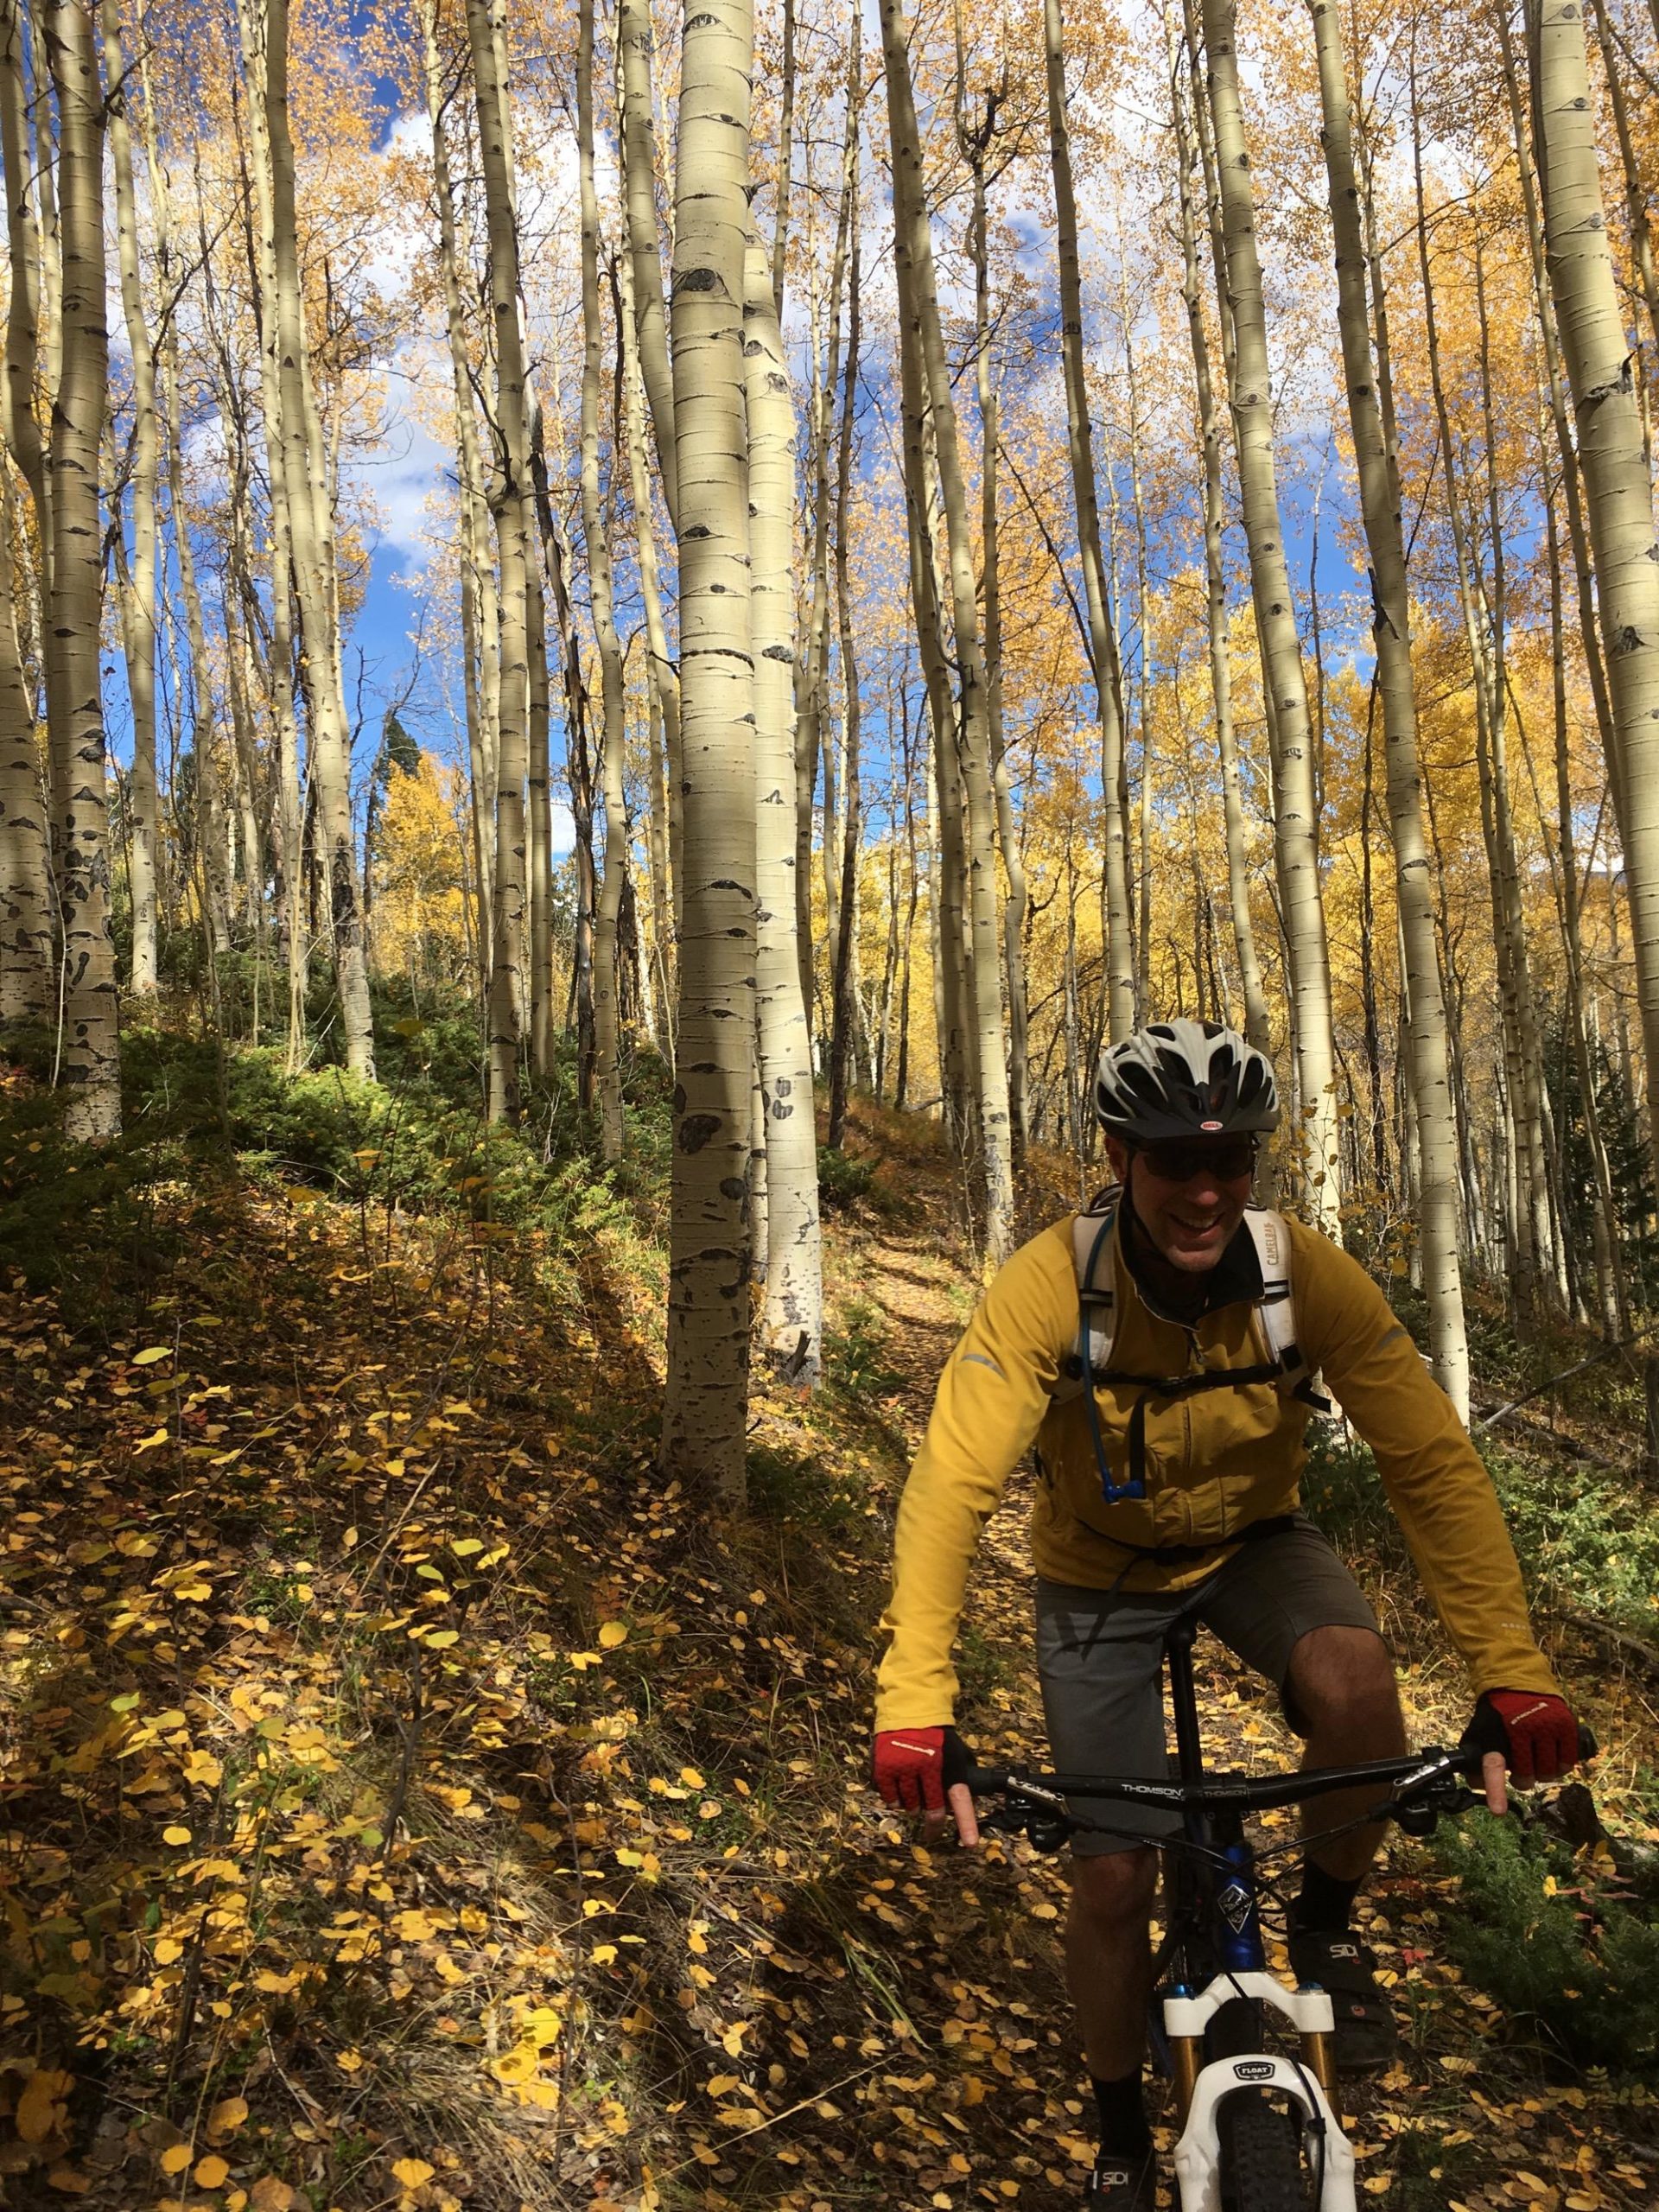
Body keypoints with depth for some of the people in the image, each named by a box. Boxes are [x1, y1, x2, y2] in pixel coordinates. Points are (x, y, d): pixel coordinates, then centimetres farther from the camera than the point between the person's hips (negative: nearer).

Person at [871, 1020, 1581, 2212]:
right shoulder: (1050, 1284, -31)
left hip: (1255, 1543, 1)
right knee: (1113, 1879, -2)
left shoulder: (1308, 1273, -26)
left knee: (1353, 1680, -32)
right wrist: (915, 1701, -43)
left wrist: (1514, 1672, -33)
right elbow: (953, 1482, -35)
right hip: (1100, 1573, -1)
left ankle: (1328, 1921, 0)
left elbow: (1432, 1459, -25)